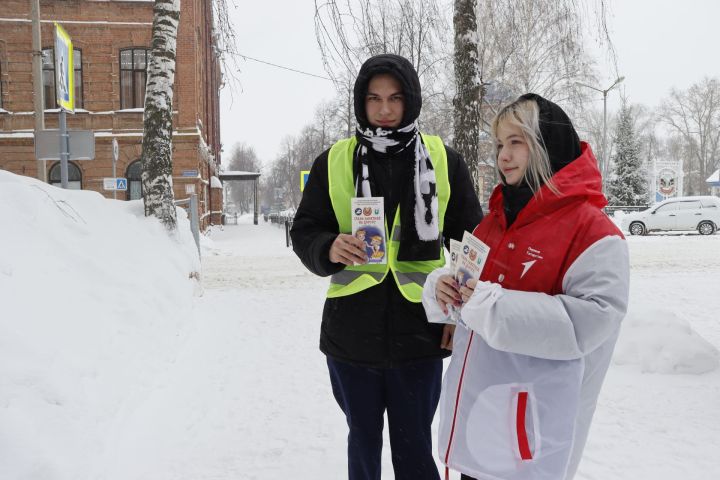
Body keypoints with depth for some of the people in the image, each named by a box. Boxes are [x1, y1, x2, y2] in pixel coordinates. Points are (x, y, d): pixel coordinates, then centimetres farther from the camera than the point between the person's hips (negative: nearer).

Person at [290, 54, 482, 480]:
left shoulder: (444, 161, 0)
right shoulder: (333, 162, 1)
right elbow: (304, 233, 3)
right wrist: (329, 250, -19)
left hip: (419, 333, -1)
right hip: (351, 333, 1)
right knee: (363, 438, 19)